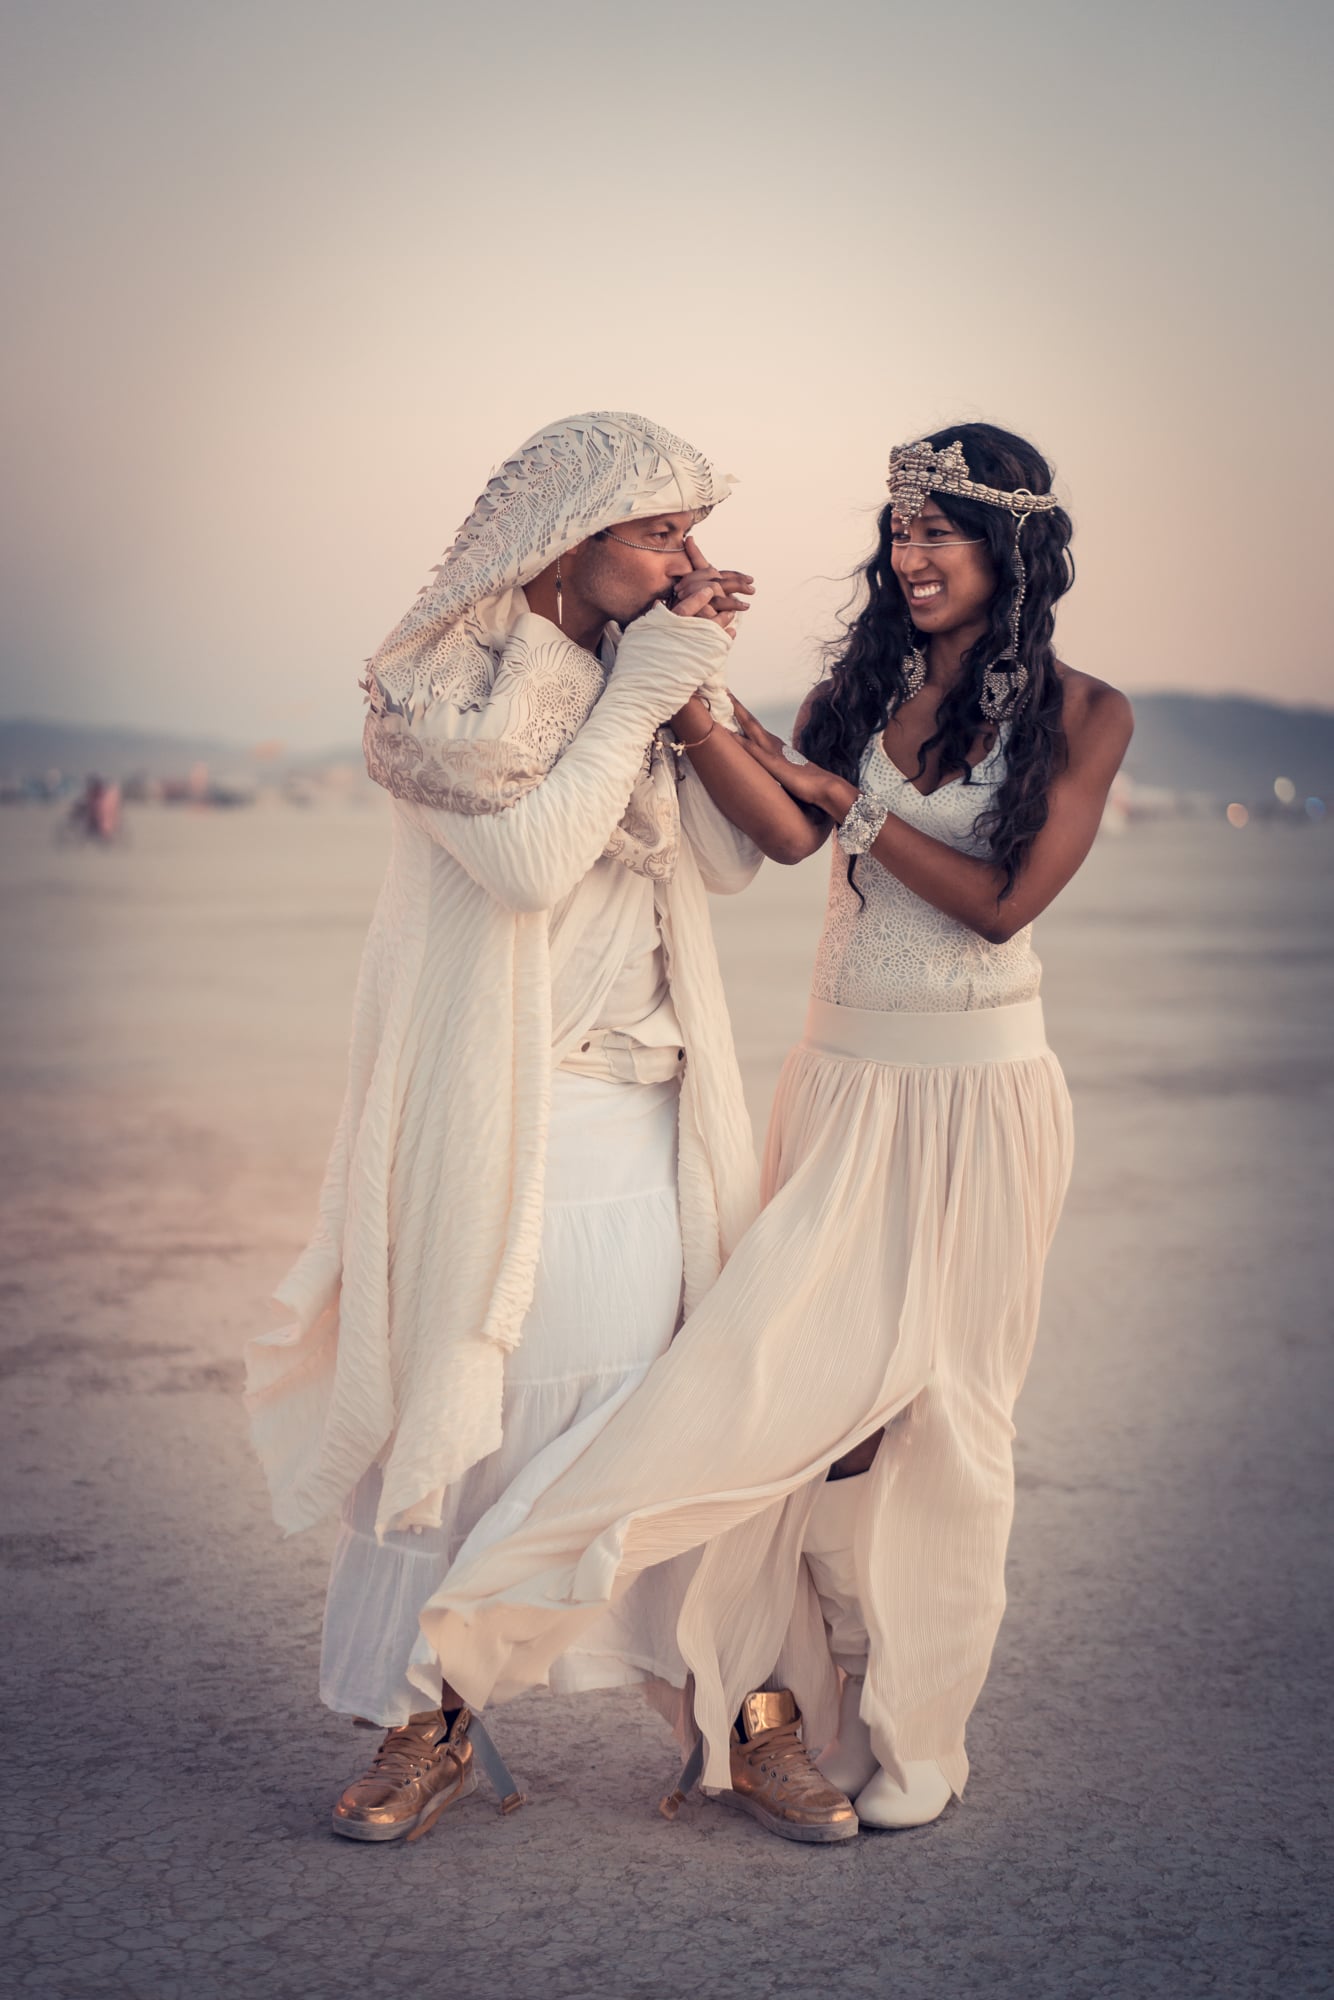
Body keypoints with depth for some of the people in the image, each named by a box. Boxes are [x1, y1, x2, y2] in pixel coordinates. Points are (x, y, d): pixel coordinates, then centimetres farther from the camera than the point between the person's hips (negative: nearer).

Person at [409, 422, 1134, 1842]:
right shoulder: (867, 684, 8)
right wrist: (685, 688, -19)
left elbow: (1003, 902, -11)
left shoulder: (1081, 715, -2)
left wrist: (847, 800, -9)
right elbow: (785, 831, -10)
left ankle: (903, 1735, 17)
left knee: (938, 1406, 4)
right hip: (845, 1082, 3)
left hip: (978, 1096, -3)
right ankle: (803, 1710, 3)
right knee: (805, 1370, -8)